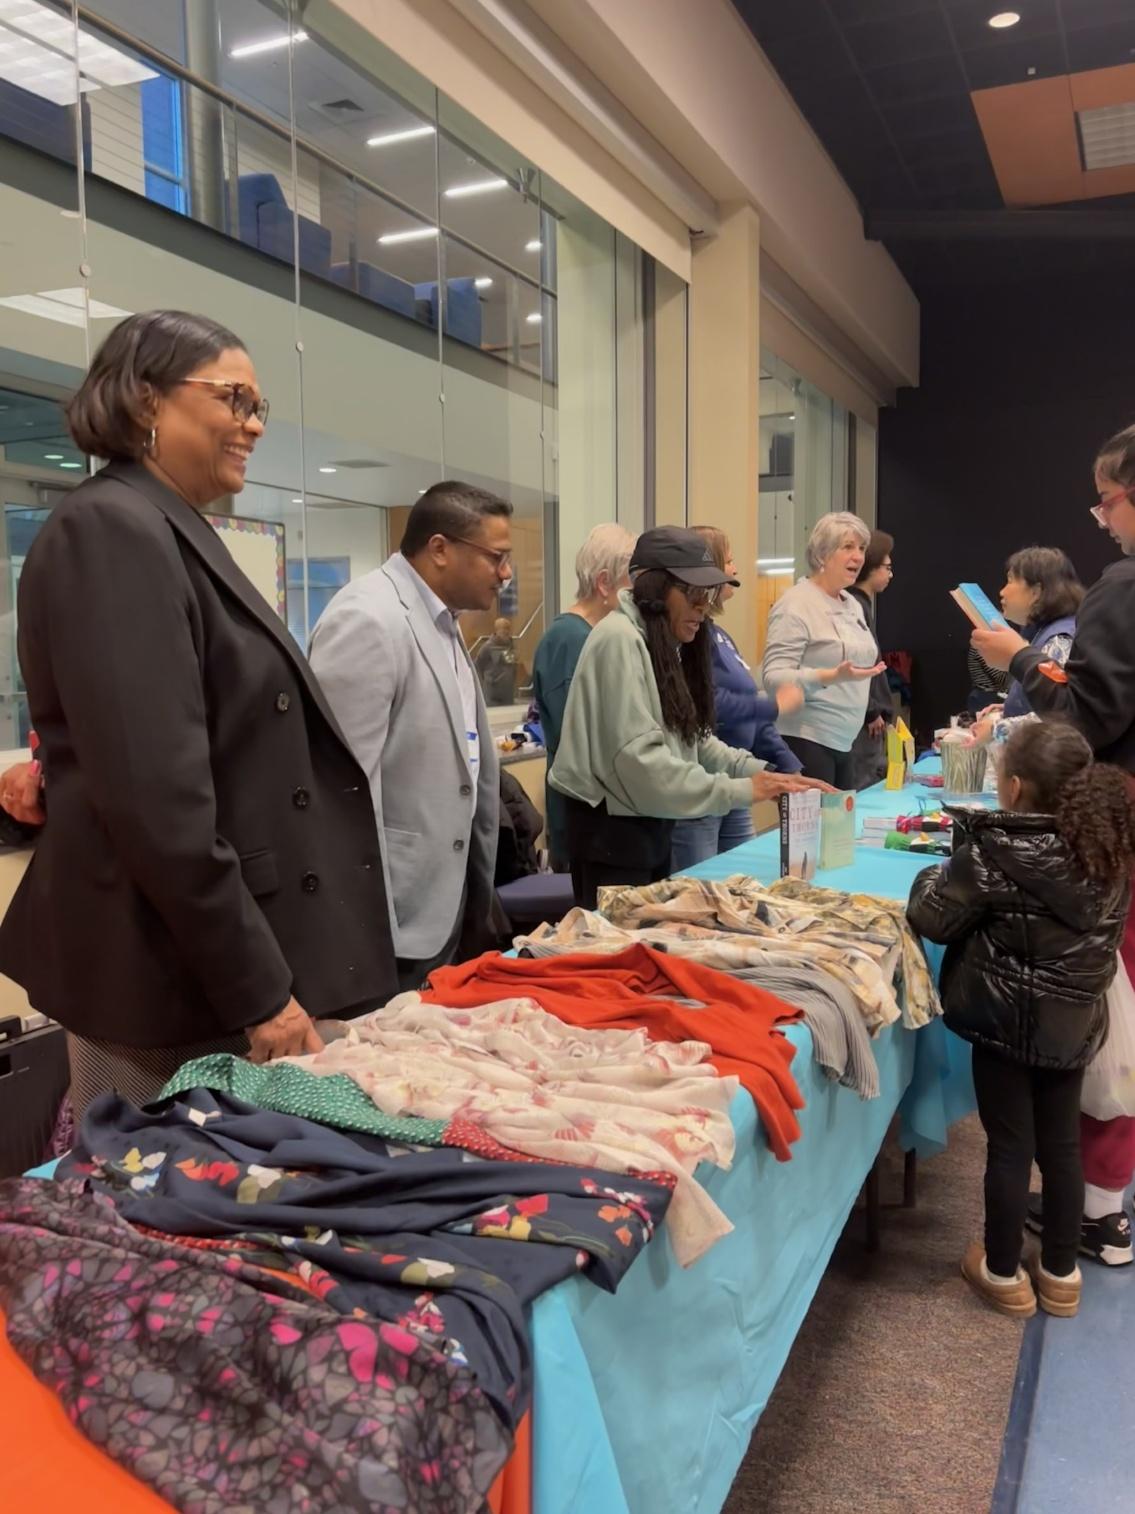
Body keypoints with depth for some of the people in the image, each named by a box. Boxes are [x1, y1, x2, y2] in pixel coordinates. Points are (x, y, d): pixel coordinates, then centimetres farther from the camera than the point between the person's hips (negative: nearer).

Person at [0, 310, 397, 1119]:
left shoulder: (172, 533, 14)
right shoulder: (110, 530, -15)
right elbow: (154, 795, -23)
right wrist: (258, 988, -20)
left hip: (207, 959, 9)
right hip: (170, 977, -9)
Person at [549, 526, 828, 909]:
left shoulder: (665, 644, 12)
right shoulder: (620, 639, -17)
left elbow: (691, 736, 8)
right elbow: (639, 759, -24)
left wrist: (759, 772, -6)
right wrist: (738, 791, -23)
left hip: (649, 823, 9)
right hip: (611, 826, -9)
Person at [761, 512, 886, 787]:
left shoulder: (852, 605, 15)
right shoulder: (795, 605, -12)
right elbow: (774, 679, -20)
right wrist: (832, 676, -30)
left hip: (843, 742, 9)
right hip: (805, 742, -9)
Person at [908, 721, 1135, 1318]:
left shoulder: (996, 853, -21)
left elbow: (931, 918, -16)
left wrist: (935, 877, 5)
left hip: (1007, 1020, -5)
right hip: (1075, 1020, 5)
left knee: (1010, 1148, 9)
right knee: (1061, 1144, 17)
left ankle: (1004, 1274, 25)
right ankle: (1060, 1273, 33)